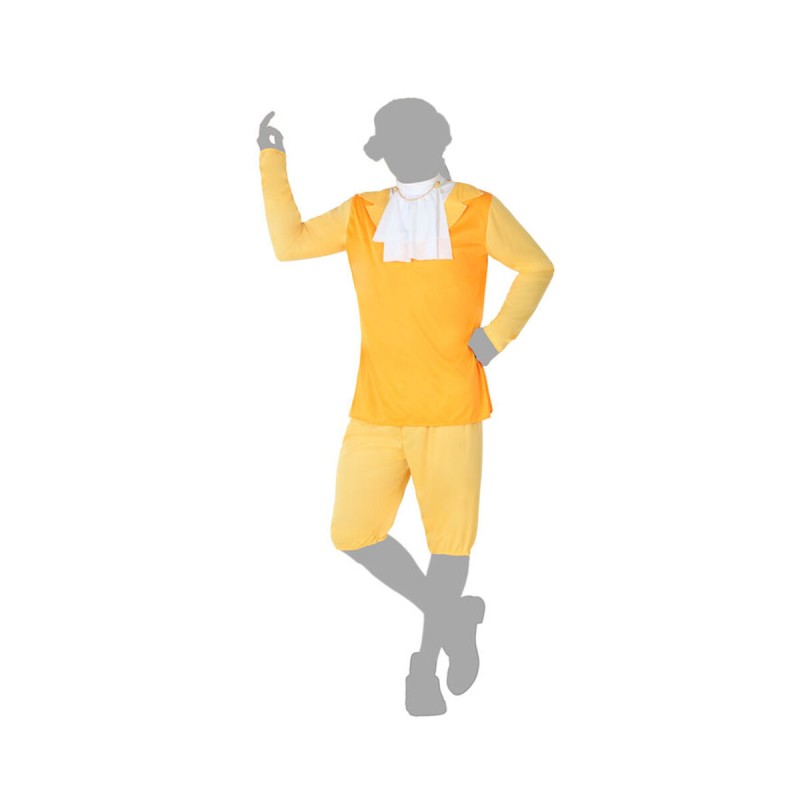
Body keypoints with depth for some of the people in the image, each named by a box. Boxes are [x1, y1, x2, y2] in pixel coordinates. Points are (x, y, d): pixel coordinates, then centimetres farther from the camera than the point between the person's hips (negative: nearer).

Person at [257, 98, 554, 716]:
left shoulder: (476, 211, 1)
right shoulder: (362, 215, 10)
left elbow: (536, 267, 8)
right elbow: (289, 242, 8)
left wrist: (496, 336, -3)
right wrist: (273, 163, 2)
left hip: (450, 409, -3)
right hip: (377, 409, 3)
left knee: (449, 536, 4)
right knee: (354, 533, 1)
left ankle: (426, 664, 24)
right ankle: (453, 617, 22)